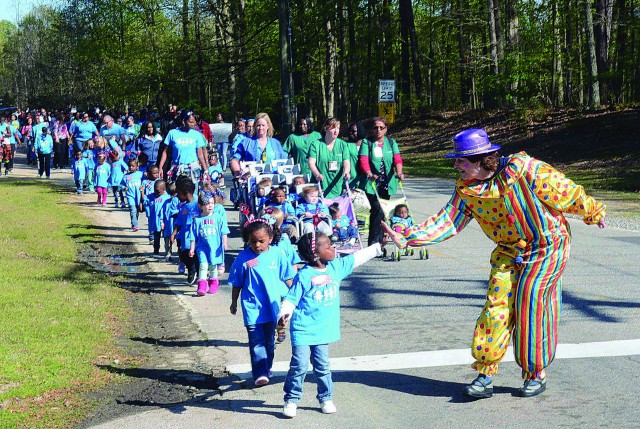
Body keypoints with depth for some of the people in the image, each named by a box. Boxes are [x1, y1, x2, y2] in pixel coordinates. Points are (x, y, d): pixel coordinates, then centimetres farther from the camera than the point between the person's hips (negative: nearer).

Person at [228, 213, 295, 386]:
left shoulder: (277, 254, -5)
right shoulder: (244, 258, -9)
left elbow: (287, 278, 7)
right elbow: (236, 283, 2)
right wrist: (234, 303, 10)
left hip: (272, 306, 2)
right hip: (252, 307, -2)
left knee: (270, 341, 16)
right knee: (257, 342, -7)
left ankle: (266, 368, 32)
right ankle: (260, 374, -8)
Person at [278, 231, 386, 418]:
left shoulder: (336, 267, 3)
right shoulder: (304, 276, -14)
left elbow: (357, 258, 11)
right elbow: (291, 299, -11)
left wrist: (379, 246, 13)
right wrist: (284, 313, -28)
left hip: (323, 330, 5)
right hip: (303, 330, -5)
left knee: (322, 367, 13)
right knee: (299, 366, -4)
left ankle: (326, 399, 27)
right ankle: (291, 400, 10)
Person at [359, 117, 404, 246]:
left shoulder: (391, 142, 10)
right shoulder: (367, 143, -1)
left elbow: (397, 159, -2)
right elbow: (363, 161, -13)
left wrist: (399, 172, -22)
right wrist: (369, 174, -32)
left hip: (387, 183, 5)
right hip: (372, 183, -4)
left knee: (382, 211, 9)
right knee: (378, 210, -18)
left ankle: (377, 241, 20)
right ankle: (374, 243, -14)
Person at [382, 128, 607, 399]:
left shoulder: (522, 169, -22)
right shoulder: (466, 189, -6)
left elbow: (564, 192, -12)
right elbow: (448, 221, -5)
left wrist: (593, 212, 1)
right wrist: (408, 238, -15)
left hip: (547, 245, -5)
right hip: (509, 252, 5)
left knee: (530, 302, -11)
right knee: (498, 304, -5)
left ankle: (536, 373, 5)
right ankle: (485, 372, 2)